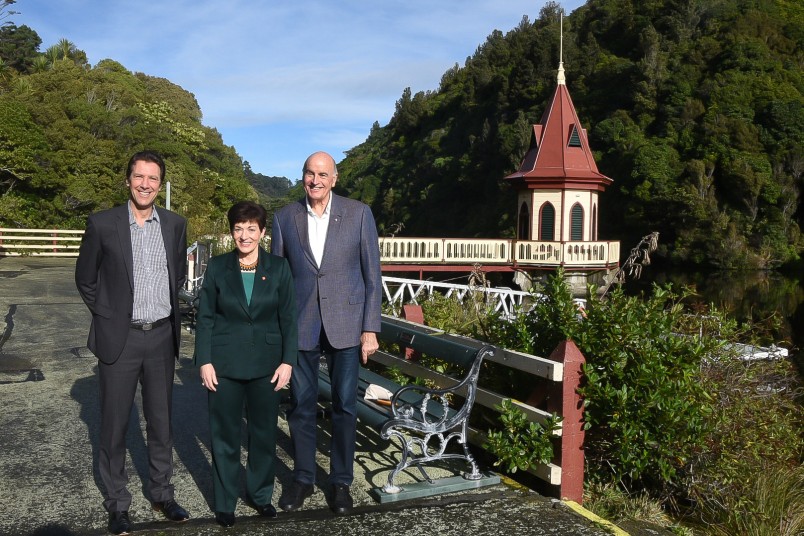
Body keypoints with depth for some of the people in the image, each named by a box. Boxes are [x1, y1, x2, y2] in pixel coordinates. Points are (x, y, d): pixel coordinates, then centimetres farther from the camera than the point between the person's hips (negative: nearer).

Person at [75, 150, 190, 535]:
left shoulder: (175, 225, 2)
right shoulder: (102, 224, -6)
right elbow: (85, 279, 4)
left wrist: (167, 309, 10)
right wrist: (108, 316, 0)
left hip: (162, 336, 3)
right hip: (119, 338, -2)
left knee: (161, 420, 13)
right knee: (115, 423, 8)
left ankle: (161, 493, 30)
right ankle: (117, 503, 24)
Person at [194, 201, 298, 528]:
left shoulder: (278, 268, -1)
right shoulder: (217, 268, -1)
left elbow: (288, 318, 0)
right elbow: (205, 318, 1)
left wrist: (287, 361, -4)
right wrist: (204, 362, -5)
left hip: (266, 363, 1)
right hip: (225, 364, 0)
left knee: (264, 432, 11)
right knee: (225, 434, 8)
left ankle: (261, 494, 30)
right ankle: (225, 503, 23)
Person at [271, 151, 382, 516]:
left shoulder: (359, 214, -1)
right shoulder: (284, 218, 4)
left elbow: (372, 275, -1)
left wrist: (370, 328, -5)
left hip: (345, 325, -1)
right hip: (300, 327, 2)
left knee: (344, 406, 7)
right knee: (301, 405, 10)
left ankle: (341, 482, 24)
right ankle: (303, 478, 28)